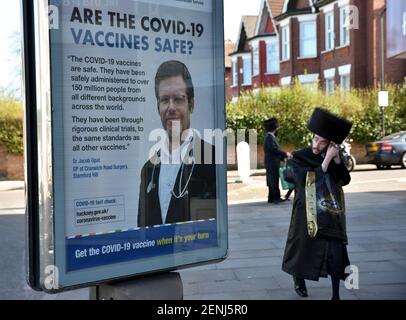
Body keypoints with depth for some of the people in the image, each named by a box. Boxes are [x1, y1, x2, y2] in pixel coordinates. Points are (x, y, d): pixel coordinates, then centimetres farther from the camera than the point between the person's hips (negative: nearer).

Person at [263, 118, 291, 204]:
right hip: (272, 164, -10)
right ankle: (276, 197, -5)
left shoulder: (271, 137, 16)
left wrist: (283, 156, 13)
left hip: (273, 164, 10)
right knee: (274, 181, -7)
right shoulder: (269, 138, -17)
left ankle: (272, 198, 17)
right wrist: (285, 154, -17)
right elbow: (275, 150, -24)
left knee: (272, 181, 12)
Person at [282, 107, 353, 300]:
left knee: (335, 252, -6)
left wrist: (337, 159, -16)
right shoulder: (299, 157, -7)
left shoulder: (332, 157, 3)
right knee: (304, 247, 12)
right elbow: (307, 180, -20)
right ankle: (299, 279, 39)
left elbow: (345, 180, -4)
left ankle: (336, 295, 3)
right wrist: (326, 160, -24)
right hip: (306, 212, -2)